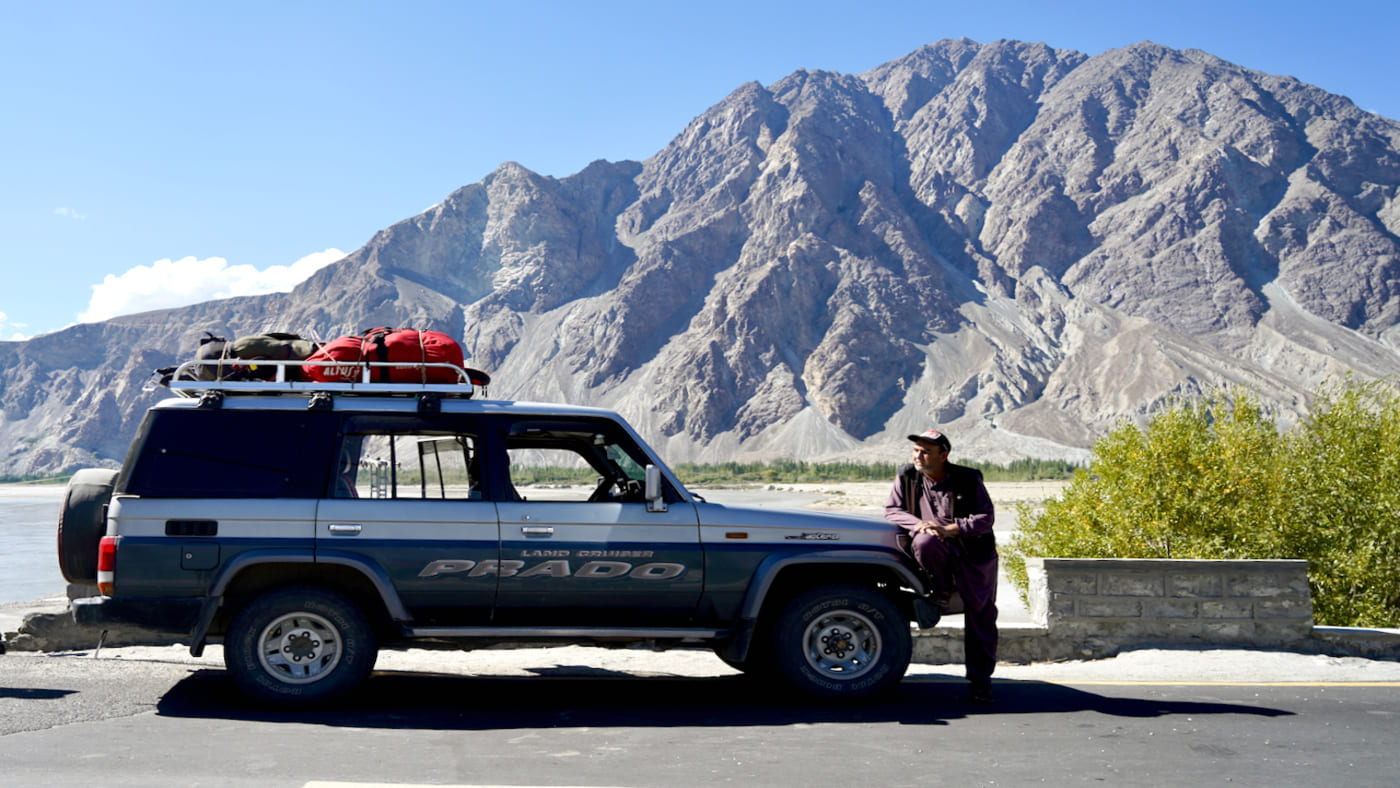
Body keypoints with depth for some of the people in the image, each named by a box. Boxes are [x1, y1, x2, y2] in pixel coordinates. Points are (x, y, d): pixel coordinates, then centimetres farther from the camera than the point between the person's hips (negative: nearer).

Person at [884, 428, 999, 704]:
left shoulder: (968, 479, -10)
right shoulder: (907, 477, -4)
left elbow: (986, 517, -12)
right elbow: (891, 510, -2)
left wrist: (949, 529, -25)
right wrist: (919, 524, -22)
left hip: (975, 554, -1)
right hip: (939, 551, 1)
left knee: (980, 617, -1)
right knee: (923, 541, -35)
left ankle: (980, 681, 11)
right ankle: (941, 591, -8)